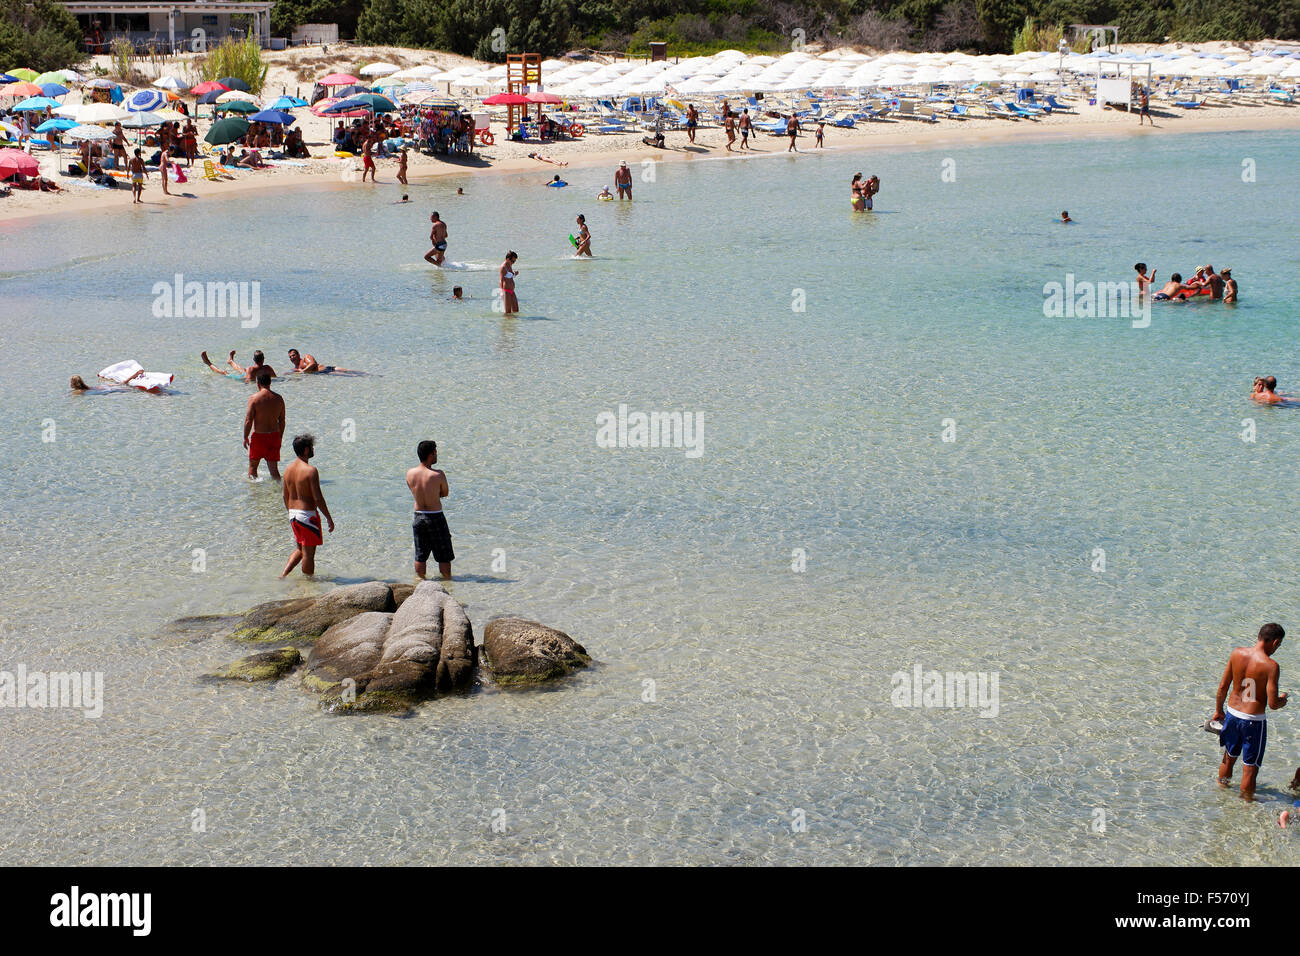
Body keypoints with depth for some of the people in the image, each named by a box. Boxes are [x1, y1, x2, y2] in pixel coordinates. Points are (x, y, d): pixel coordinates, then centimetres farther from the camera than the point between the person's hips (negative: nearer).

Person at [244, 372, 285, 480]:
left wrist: (245, 437, -1)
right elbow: (282, 421, 7)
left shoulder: (254, 398, -12)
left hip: (259, 436, -3)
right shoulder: (279, 398, 1)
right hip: (274, 435, 3)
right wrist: (280, 437, 19)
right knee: (274, 468, 8)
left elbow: (248, 420, -13)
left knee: (253, 465, 17)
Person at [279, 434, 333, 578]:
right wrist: (329, 518, -12)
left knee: (300, 549, 21)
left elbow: (286, 496, 14)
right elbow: (318, 498, -20)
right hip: (308, 515, -8)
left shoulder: (288, 469, 5)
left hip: (293, 514, 8)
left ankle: (283, 574, 12)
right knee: (308, 553, 2)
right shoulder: (310, 470, -18)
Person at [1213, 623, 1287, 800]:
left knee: (1229, 757, 28)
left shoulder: (1237, 653, -5)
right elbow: (1273, 704, -21)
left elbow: (1222, 687, 3)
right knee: (1250, 767, 9)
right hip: (1254, 719, -6)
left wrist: (1218, 710, 17)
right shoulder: (1271, 666, -21)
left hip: (1232, 713, 6)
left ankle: (1222, 786, 47)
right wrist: (1283, 700, 3)